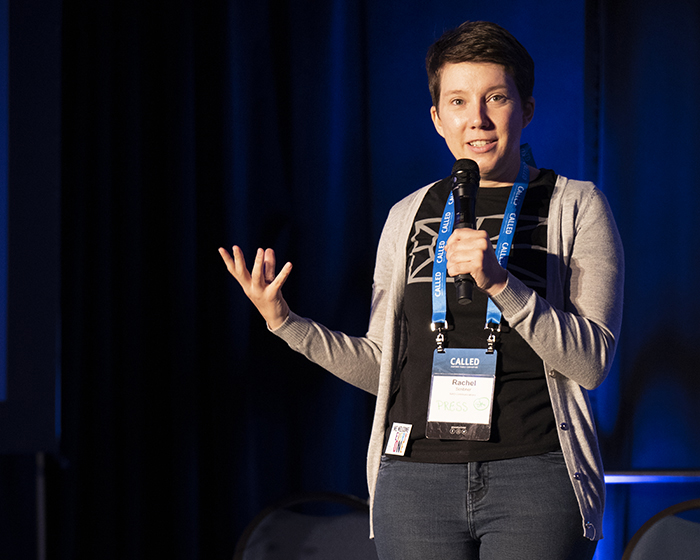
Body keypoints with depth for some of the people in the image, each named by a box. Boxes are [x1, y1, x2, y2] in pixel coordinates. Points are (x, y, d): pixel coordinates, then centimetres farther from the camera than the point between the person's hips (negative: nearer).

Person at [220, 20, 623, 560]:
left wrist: (499, 281, -17)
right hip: (417, 481, 3)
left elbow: (592, 361, -6)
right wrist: (284, 321, 6)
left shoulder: (576, 207, 4)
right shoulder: (410, 216, 14)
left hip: (535, 480, -2)